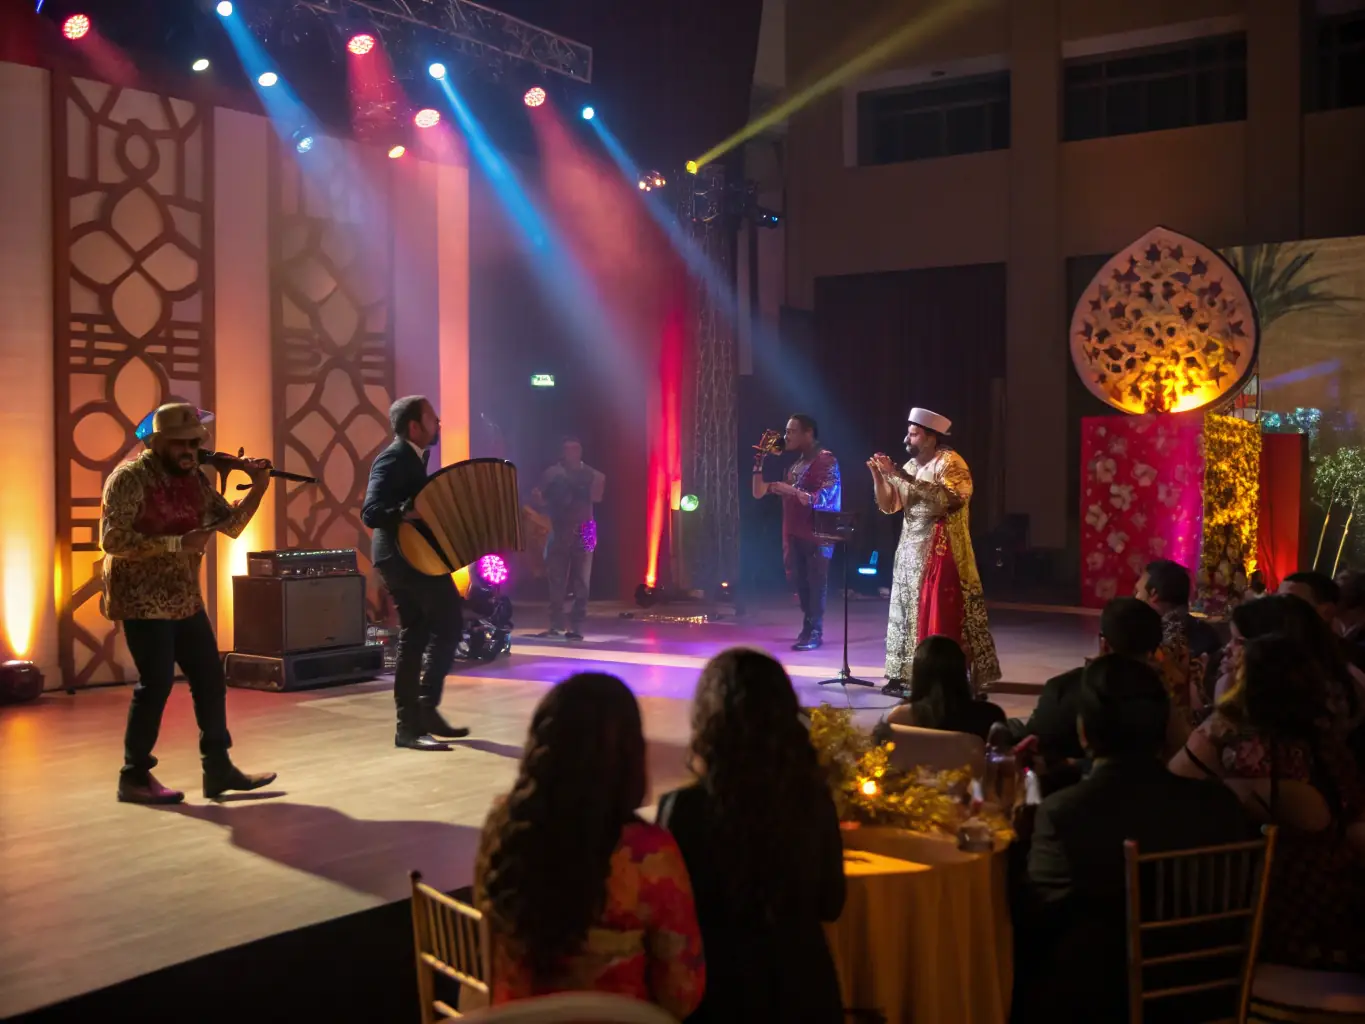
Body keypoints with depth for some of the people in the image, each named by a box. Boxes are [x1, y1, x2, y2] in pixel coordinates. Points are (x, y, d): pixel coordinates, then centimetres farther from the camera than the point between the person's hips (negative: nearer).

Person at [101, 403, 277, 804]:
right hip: (143, 600, -8)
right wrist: (177, 543, -26)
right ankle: (134, 777, 9)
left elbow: (232, 523, 8)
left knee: (210, 679, 8)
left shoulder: (193, 479, 8)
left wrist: (258, 487, -7)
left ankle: (218, 769, 16)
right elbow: (112, 540, -22)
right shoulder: (130, 478, -13)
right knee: (157, 683, -6)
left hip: (185, 599, 8)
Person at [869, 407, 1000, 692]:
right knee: (910, 612, 7)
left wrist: (903, 476, -27)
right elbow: (889, 506, 11)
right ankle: (906, 674, 12)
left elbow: (944, 498, -26)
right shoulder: (911, 466, 14)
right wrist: (878, 475, -4)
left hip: (942, 551, -7)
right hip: (911, 551, 7)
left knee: (941, 616, -10)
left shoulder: (950, 462, -9)